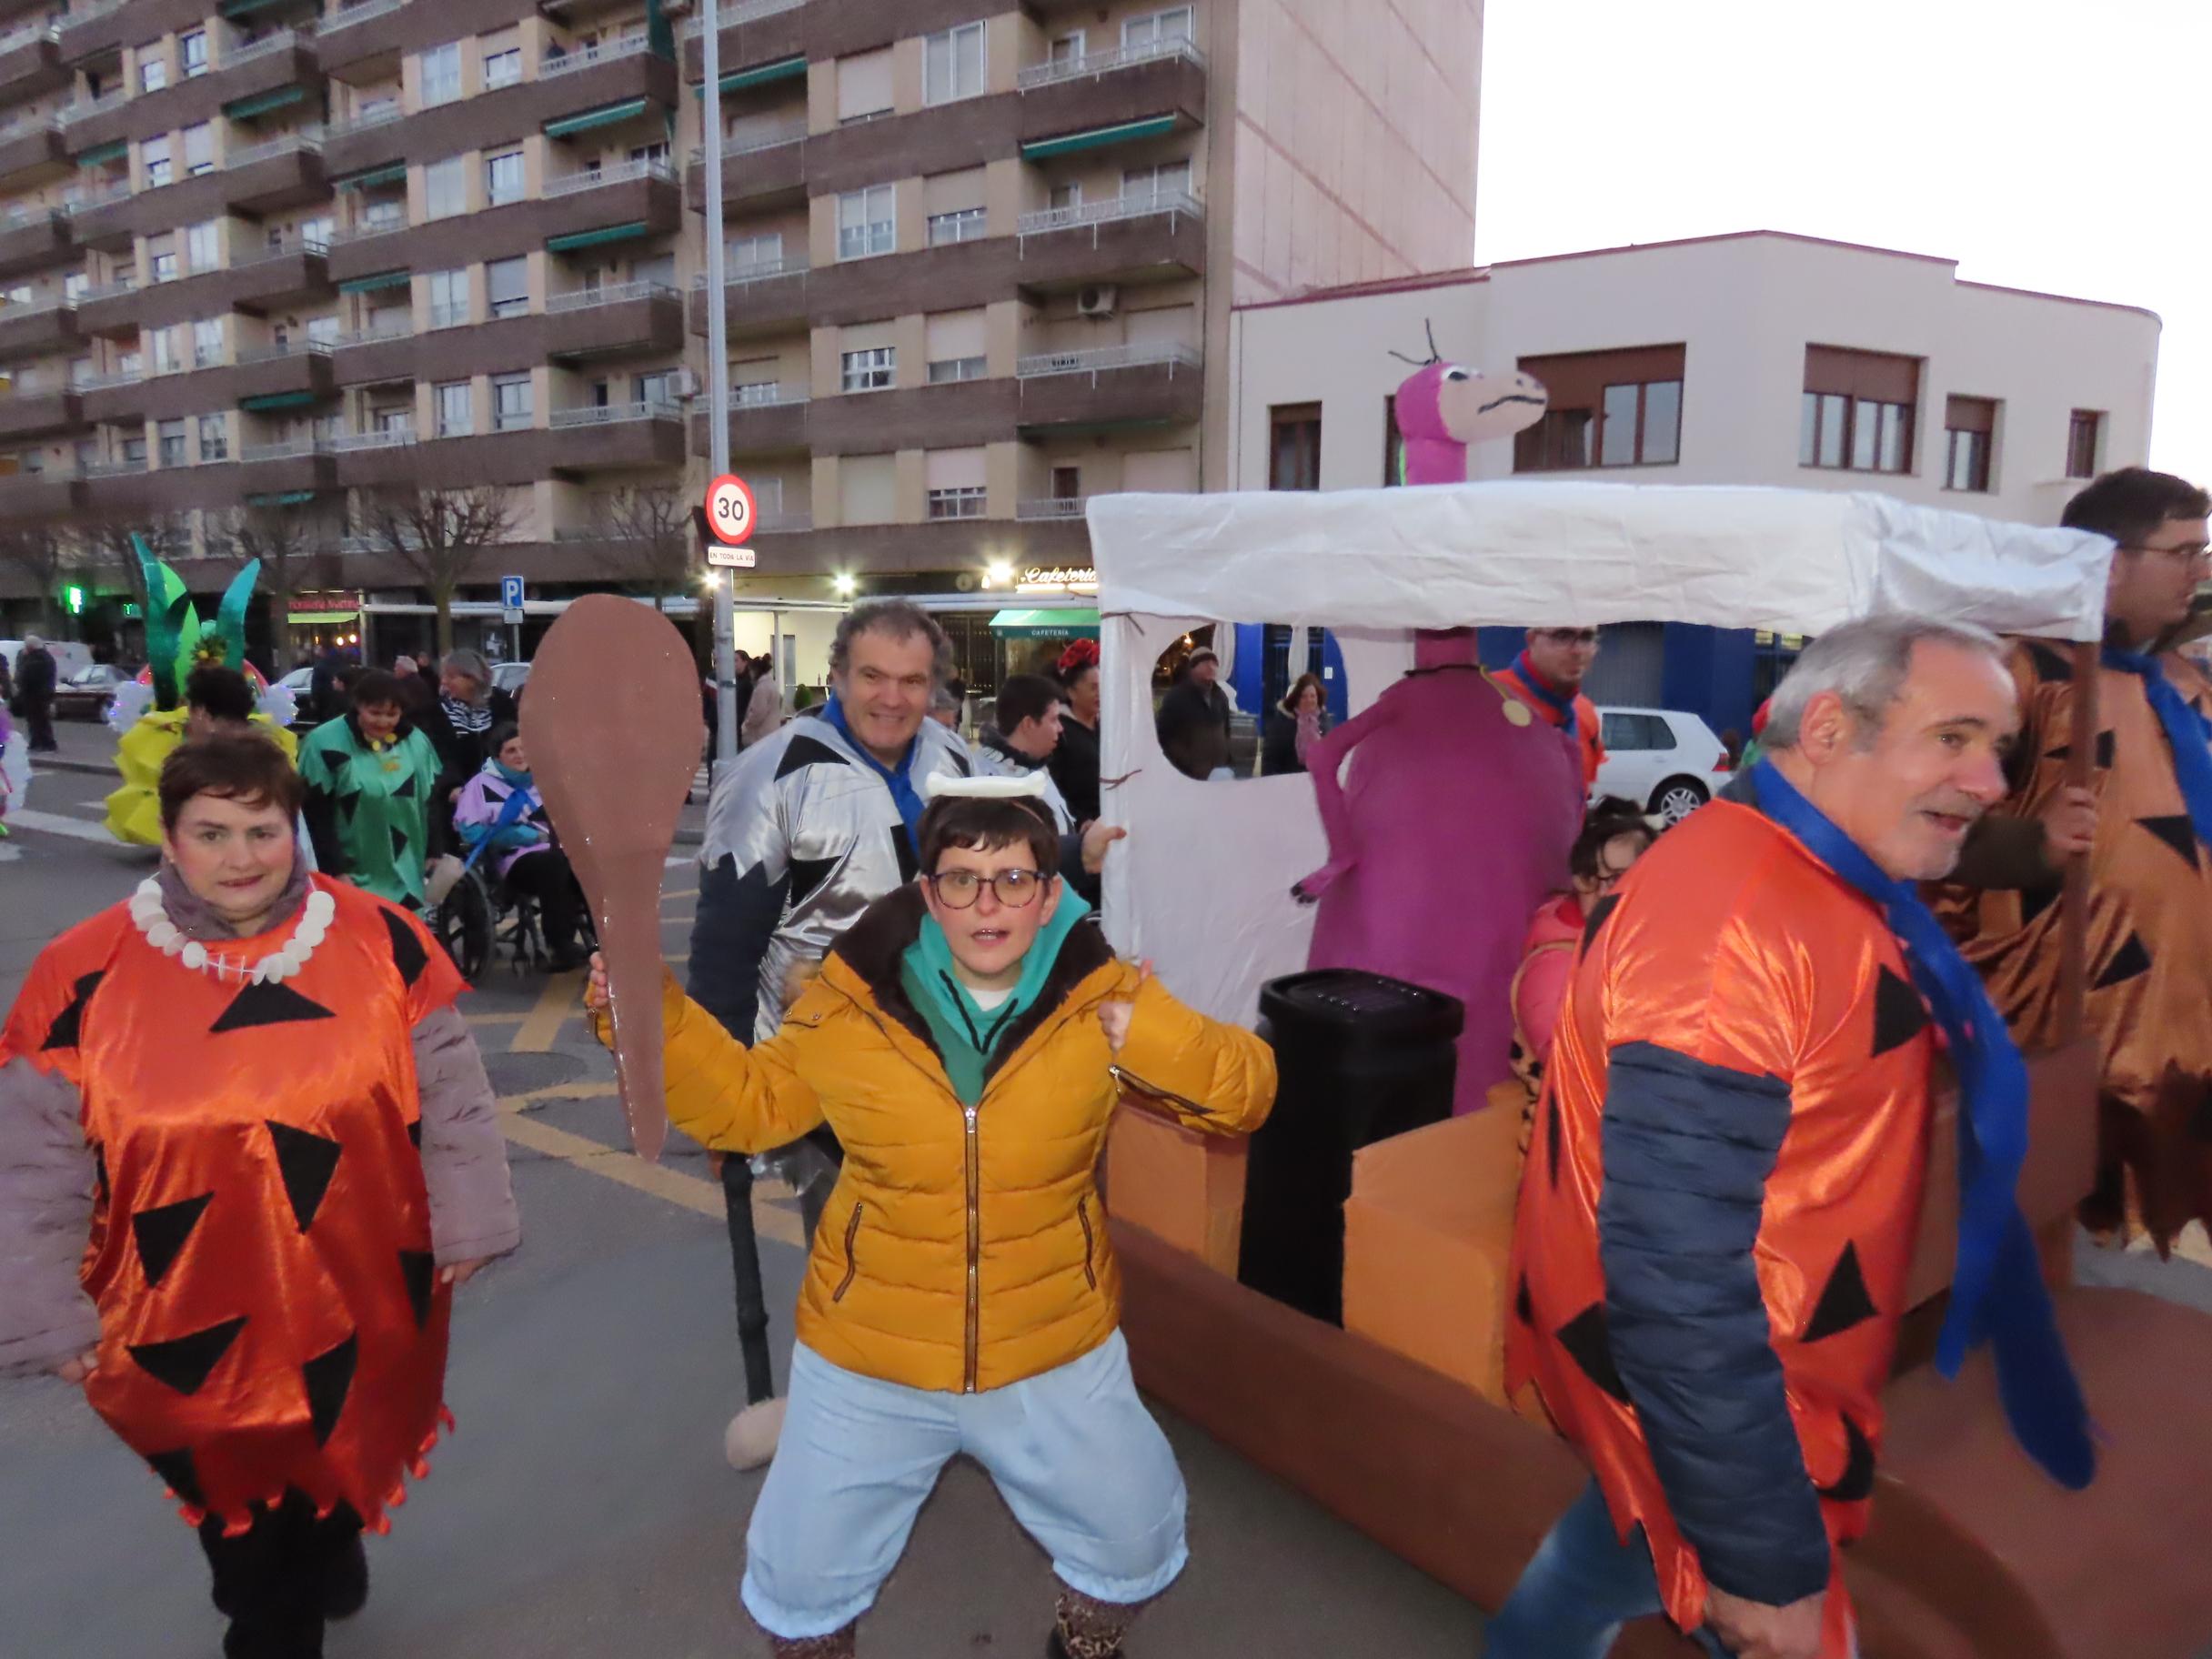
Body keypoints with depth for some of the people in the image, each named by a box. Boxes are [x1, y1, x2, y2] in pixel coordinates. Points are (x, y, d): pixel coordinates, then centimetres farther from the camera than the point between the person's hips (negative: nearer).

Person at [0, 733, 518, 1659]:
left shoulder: (380, 942, -11)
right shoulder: (86, 974, -11)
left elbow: (449, 1093, -3)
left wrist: (466, 1225, -2)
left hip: (358, 1292, 1)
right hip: (192, 1315, -1)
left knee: (341, 1454, 24)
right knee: (240, 1515, 16)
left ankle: (332, 1548, 57)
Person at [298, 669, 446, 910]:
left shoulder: (416, 743, 4)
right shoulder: (325, 743, -11)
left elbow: (432, 804, 12)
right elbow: (316, 816, -10)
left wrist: (435, 854, 8)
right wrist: (336, 871, -13)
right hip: (353, 878, -4)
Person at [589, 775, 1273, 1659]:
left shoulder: (1097, 997, -13)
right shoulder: (848, 1002, -13)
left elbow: (1244, 1094, -10)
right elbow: (747, 1103, 2)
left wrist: (1156, 1039, -30)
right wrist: (652, 1017, -11)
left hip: (1056, 1357, 1)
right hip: (868, 1360, 0)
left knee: (1136, 1545, 10)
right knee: (798, 1587, 10)